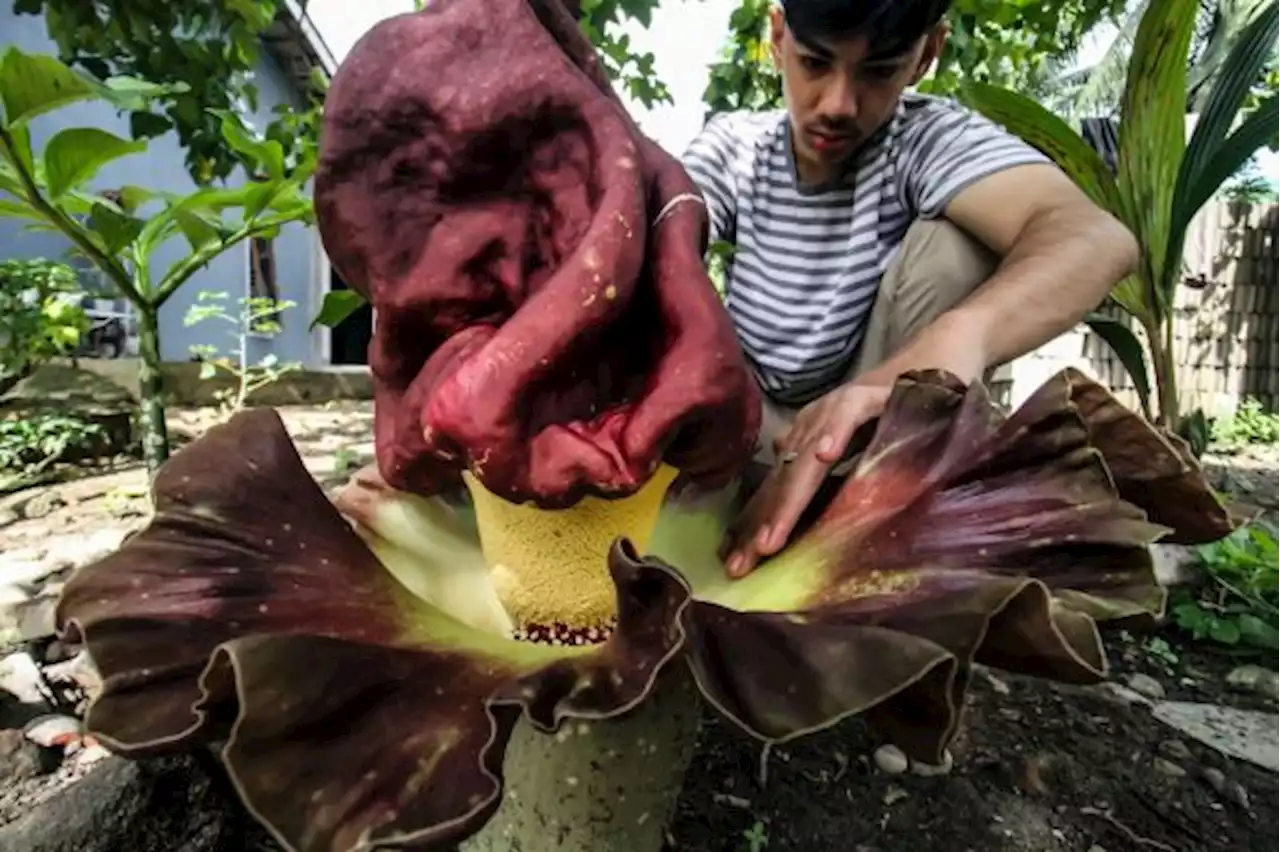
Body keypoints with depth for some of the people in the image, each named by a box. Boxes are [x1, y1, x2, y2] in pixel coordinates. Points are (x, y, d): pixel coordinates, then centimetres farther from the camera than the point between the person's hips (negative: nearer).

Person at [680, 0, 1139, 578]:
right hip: (755, 420, 2)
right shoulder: (733, 145, -9)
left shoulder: (927, 139, -18)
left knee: (956, 240, -24)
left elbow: (1095, 238, -38)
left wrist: (957, 335, -60)